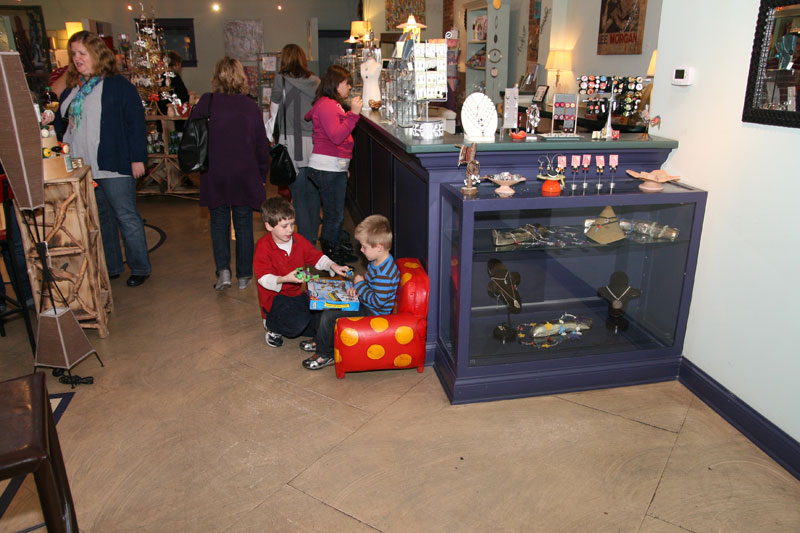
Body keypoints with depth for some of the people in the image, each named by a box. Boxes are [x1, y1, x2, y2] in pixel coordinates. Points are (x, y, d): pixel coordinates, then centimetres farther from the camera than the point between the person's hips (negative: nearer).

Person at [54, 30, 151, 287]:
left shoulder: (117, 85, -6)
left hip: (113, 165, -7)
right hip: (81, 167, 7)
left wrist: (137, 157, -13)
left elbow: (136, 120, -9)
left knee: (126, 217, 0)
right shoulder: (71, 89, 14)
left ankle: (140, 268, 11)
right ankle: (110, 268, 25)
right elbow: (61, 122, 24)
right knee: (99, 218, 13)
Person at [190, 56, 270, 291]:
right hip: (245, 177, 0)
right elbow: (261, 144, -2)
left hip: (214, 176, 0)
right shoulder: (250, 106, -6)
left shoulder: (206, 103, -6)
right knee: (243, 225, 10)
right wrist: (262, 175, 9)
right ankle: (244, 275, 16)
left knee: (219, 223, 13)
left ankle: (223, 270, 1)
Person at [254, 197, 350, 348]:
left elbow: (316, 257, 13)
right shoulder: (263, 246, -14)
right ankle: (271, 325, 0)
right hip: (274, 297, -6)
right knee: (299, 321, -32)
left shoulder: (299, 240, 4)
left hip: (296, 294, 7)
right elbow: (263, 278, -19)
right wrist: (284, 279, -36)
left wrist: (332, 266, -6)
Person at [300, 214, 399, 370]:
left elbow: (378, 301, -31)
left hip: (373, 313, -11)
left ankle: (325, 354, 6)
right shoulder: (378, 262, 1)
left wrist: (360, 284, -20)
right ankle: (320, 341, 32)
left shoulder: (384, 273, -32)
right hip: (365, 304, 11)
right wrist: (358, 288, 0)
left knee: (329, 316, -14)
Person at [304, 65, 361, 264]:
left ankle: (335, 248, 25)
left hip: (335, 167, 10)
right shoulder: (326, 105, -13)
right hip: (328, 168, -10)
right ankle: (331, 256, 7)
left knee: (334, 213, 15)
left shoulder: (332, 104, 19)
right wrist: (353, 113, -23)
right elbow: (336, 137, -22)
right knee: (334, 214, -3)